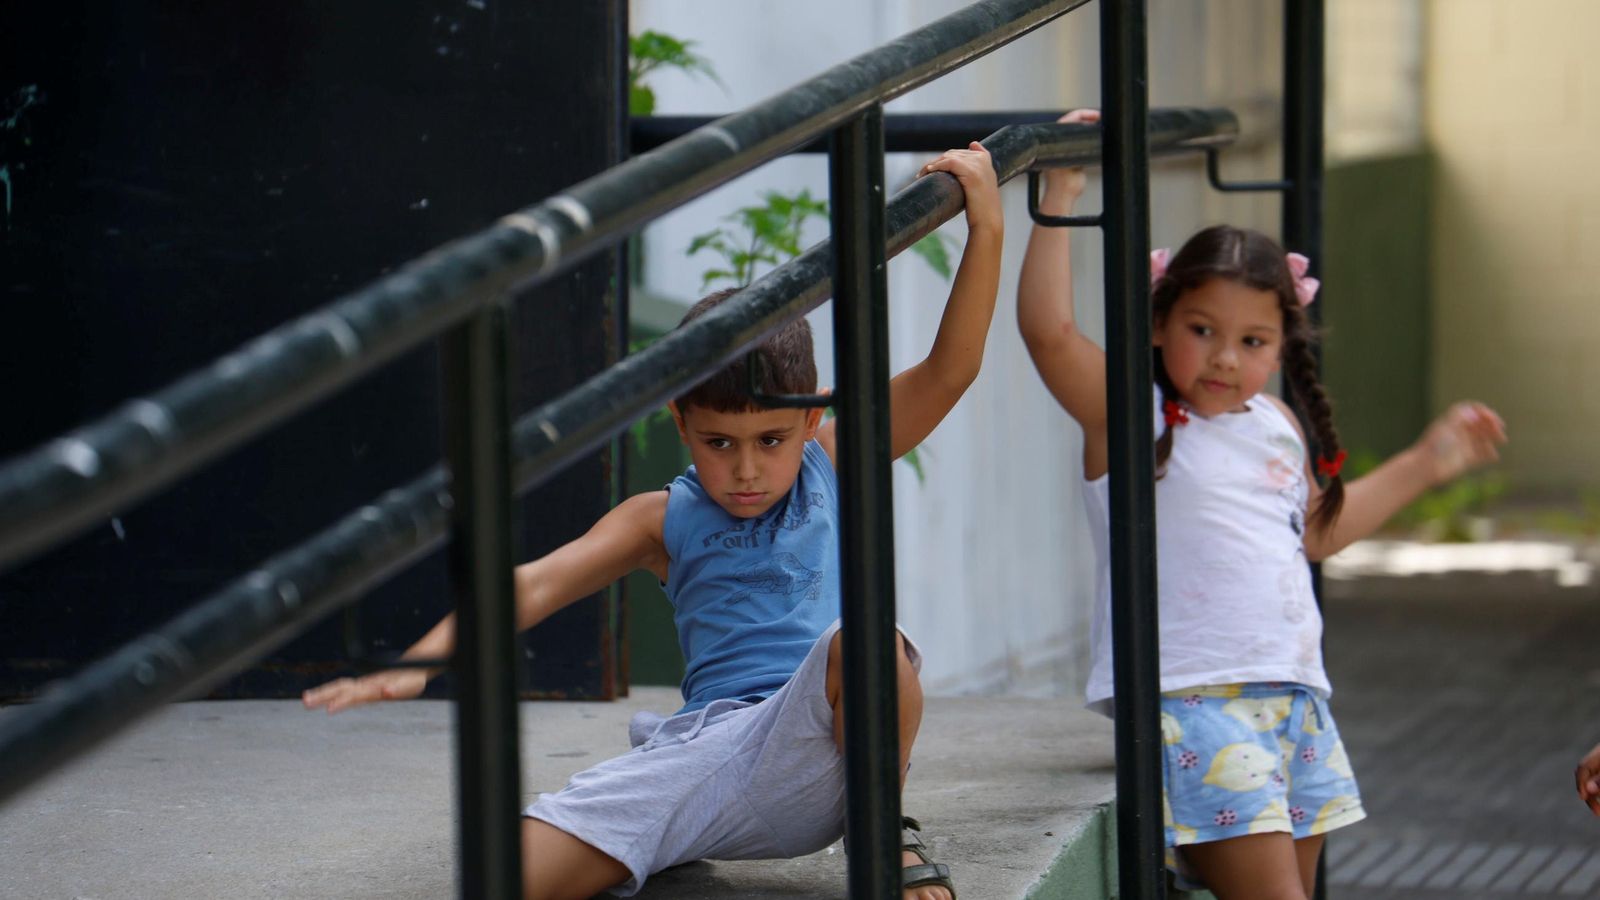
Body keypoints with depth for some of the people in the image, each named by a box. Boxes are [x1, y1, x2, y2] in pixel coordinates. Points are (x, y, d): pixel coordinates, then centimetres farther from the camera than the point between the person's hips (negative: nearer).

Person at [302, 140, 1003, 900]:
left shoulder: (834, 466, 14)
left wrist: (985, 230, -5)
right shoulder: (664, 522, 14)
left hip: (812, 764, 2)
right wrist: (424, 657, -15)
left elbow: (948, 373, 5)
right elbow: (535, 586, 2)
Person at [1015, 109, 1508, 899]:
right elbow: (1046, 329, -21)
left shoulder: (1277, 428, 15)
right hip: (1187, 704, -7)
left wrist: (1424, 463, 33)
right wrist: (1059, 200, -21)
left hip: (1292, 698, 7)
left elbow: (1315, 530, 32)